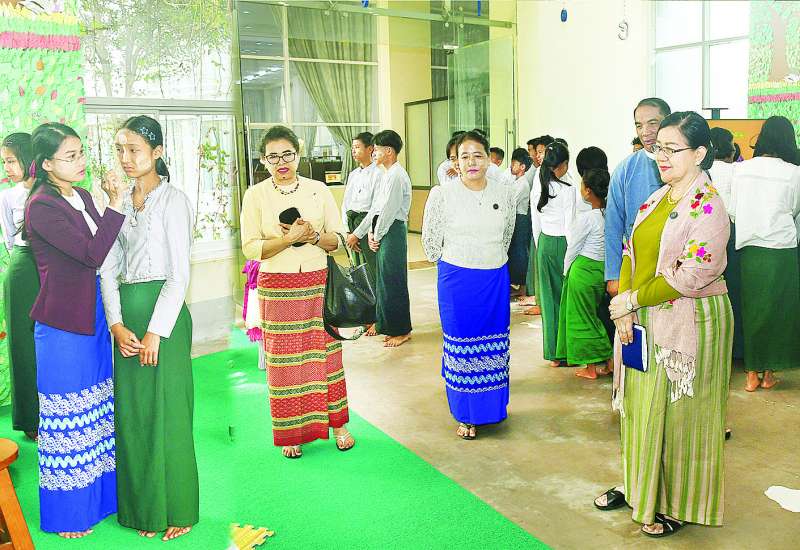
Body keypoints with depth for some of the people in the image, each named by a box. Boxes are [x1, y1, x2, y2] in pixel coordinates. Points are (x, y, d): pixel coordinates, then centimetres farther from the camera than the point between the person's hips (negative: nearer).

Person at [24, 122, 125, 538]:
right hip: (62, 325, -7)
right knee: (67, 419, 6)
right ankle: (66, 513, 23)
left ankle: (99, 496, 33)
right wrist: (115, 204, -20)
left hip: (92, 317, 8)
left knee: (96, 414, 17)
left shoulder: (82, 197, 8)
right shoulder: (42, 206, -16)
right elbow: (93, 254, -24)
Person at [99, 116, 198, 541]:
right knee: (131, 413, 10)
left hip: (163, 313, -6)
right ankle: (143, 507, 24)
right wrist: (117, 324, -5)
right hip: (125, 315, 6)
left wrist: (156, 331, -15)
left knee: (165, 412, 1)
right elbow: (109, 270, 7)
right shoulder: (120, 203, 11)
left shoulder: (173, 200, -7)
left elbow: (180, 275, -11)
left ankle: (176, 511, 16)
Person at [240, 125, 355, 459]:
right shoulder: (255, 195, -1)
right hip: (277, 289, -1)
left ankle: (337, 423, 23)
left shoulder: (318, 190, 4)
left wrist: (313, 236, -15)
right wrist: (290, 238, -19)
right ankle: (291, 432, 19)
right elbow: (250, 248, -7)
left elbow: (338, 239, 5)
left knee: (326, 353, 8)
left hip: (318, 284, 1)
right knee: (284, 360, 5)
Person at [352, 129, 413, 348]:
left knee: (392, 281, -3)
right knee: (383, 279, 14)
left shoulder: (397, 175, -14)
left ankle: (401, 331, 8)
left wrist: (377, 235, -8)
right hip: (381, 231, 10)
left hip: (392, 230, -10)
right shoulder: (385, 174, 16)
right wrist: (370, 232, 7)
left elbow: (389, 210, -16)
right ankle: (386, 325, 25)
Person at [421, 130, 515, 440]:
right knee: (461, 345, 6)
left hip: (496, 279, 3)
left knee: (494, 345, 12)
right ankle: (466, 415, 20)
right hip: (457, 281, -3)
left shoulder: (505, 194, 0)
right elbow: (431, 241, 2)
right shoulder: (442, 195, -9)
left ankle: (492, 406, 31)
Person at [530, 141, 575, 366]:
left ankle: (551, 352, 16)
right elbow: (570, 226, -12)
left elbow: (535, 224, 9)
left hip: (544, 244, 5)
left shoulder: (537, 188, 3)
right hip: (561, 243, -5)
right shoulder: (567, 190, -14)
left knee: (548, 296, 10)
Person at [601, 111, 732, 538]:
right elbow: (632, 254, 8)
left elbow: (692, 276, -21)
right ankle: (638, 486, 34)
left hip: (689, 323, -7)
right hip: (642, 324, 7)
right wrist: (623, 307, -6)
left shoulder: (708, 207, -15)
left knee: (678, 413, 6)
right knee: (640, 406, 15)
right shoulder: (657, 199, 9)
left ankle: (678, 506, 24)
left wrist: (631, 300, -15)